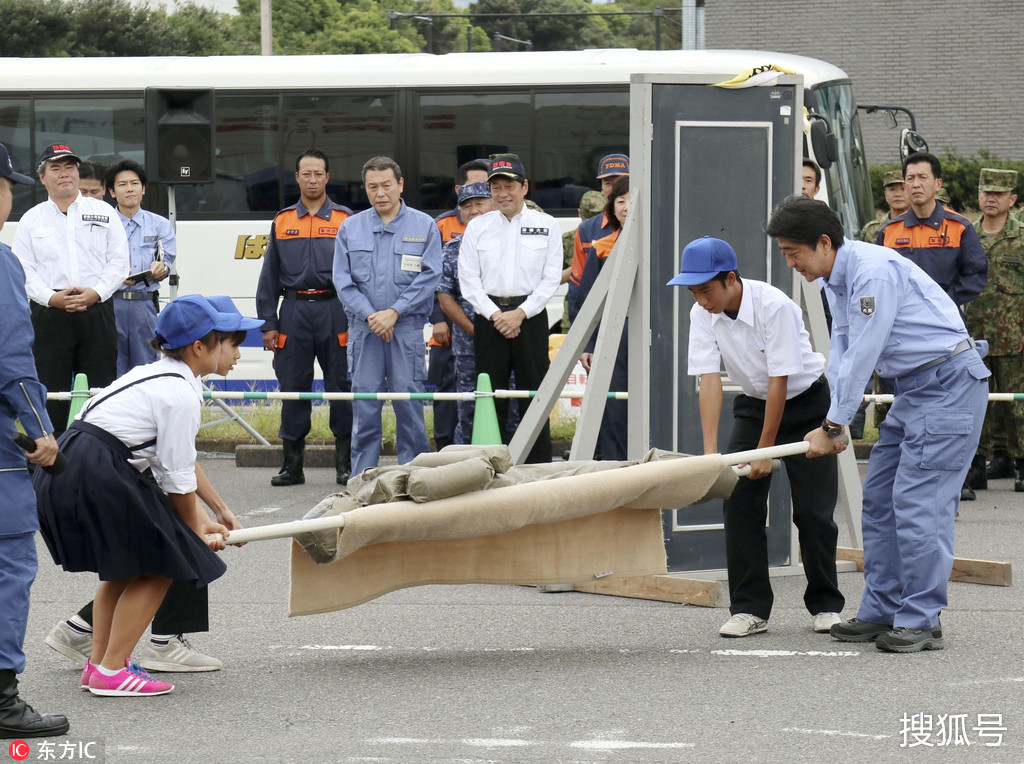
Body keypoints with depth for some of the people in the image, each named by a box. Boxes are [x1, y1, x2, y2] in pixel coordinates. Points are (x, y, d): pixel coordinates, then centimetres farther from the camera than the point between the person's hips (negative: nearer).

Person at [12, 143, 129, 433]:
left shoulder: (103, 213, 10)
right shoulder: (31, 219, 10)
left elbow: (119, 261, 5)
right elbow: (23, 270, 4)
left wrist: (96, 292, -11)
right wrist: (51, 297, -12)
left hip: (97, 310, 0)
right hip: (49, 315, 0)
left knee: (102, 386, 0)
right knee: (50, 390, -1)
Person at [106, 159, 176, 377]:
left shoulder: (160, 225, 14)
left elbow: (166, 265, 7)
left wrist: (159, 269, -17)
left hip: (145, 304, 1)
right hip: (110, 303, -1)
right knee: (113, 371, -3)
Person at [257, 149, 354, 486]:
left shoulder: (345, 220, 5)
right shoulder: (282, 223, 11)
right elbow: (269, 277, 12)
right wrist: (268, 323, 6)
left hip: (334, 310, -2)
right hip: (294, 311, 2)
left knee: (341, 386, -1)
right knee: (293, 387, 4)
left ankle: (345, 464, 6)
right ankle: (292, 464, 11)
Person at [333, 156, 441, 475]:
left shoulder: (424, 226, 4)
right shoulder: (350, 228, 10)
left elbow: (428, 278, -2)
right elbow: (343, 279, 5)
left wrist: (393, 312, -10)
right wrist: (370, 315, -8)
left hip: (407, 326, -2)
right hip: (363, 328, 2)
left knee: (408, 401, -3)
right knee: (364, 404, 1)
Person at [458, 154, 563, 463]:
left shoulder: (546, 226, 5)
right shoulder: (477, 227, 8)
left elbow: (551, 278, 0)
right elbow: (468, 279, 4)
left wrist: (520, 313, -10)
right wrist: (495, 315, -8)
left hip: (530, 316, -1)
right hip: (488, 317, 1)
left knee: (534, 392, -2)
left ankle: (539, 469, 2)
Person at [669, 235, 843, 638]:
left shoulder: (774, 307, -30)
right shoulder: (702, 314, -13)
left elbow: (779, 382, -26)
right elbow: (709, 379, -16)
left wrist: (765, 450, -23)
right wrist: (710, 450, -24)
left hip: (805, 403, -5)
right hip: (753, 404, 5)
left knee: (813, 510, -7)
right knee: (740, 502, -8)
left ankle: (826, 605, 8)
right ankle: (749, 609, -3)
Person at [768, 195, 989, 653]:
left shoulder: (873, 272, -22)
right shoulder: (834, 281, 10)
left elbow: (863, 355, -22)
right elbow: (842, 350, 14)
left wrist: (832, 427, -14)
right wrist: (835, 424, 2)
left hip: (950, 382, -10)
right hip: (913, 388, 10)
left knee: (917, 503, -13)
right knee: (878, 498, 10)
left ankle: (921, 620, -9)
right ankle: (881, 611, 15)